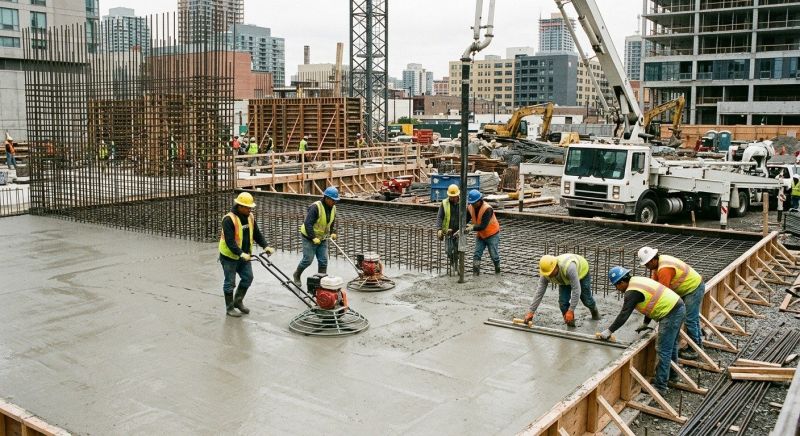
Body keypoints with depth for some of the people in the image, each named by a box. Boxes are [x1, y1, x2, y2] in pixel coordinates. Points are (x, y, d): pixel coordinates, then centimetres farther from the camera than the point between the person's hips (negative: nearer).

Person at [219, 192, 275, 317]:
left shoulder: (250, 217, 2)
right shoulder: (229, 219, -22)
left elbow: (257, 234, 8)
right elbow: (229, 241, -28)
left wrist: (266, 246, -6)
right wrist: (241, 253, -36)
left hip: (244, 255, 7)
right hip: (229, 256, -7)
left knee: (248, 277, 8)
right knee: (230, 282, 2)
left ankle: (238, 301, 25)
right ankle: (229, 308, 14)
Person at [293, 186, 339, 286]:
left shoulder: (333, 208, -1)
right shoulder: (315, 207, -25)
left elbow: (332, 222, 16)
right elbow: (308, 224, -27)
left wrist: (332, 232, 1)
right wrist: (313, 238, -28)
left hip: (322, 238, 7)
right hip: (309, 237, -7)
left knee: (323, 261, 1)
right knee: (308, 259, -2)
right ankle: (297, 275, 24)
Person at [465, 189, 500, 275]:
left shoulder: (487, 209, -29)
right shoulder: (470, 207, -10)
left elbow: (483, 226, -32)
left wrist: (472, 228, -40)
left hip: (492, 234, -5)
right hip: (480, 235, 5)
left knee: (494, 255, 4)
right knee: (476, 255, -4)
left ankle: (498, 272, 29)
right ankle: (475, 274, -2)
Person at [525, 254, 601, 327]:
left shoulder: (568, 267, -48)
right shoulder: (545, 274, -32)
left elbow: (576, 290, -43)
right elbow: (539, 293, -27)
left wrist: (571, 311, -41)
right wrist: (530, 312, -31)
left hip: (581, 271, -3)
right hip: (565, 279, 3)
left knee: (586, 300, 11)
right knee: (563, 302, -14)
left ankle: (594, 311, 45)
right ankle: (570, 322, 8)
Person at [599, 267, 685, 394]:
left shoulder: (632, 292, -15)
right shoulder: (639, 281, 14)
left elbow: (623, 315, -14)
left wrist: (609, 331, -6)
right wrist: (645, 324, 28)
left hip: (671, 314, -10)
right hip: (679, 307, 10)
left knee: (663, 351, -6)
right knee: (671, 345, 24)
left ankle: (660, 387, -2)